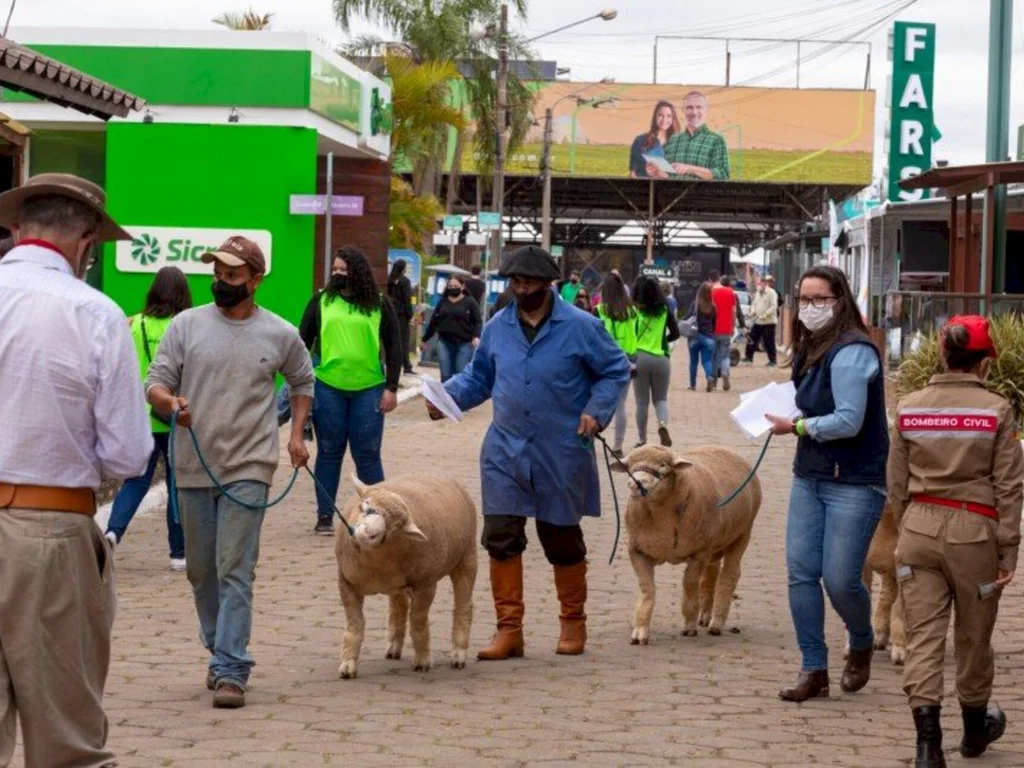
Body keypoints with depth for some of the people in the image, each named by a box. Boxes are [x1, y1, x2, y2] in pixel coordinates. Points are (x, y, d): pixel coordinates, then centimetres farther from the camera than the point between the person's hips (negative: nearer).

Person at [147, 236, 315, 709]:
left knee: (235, 572, -10)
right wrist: (171, 403, -22)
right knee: (202, 573, 13)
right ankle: (221, 651, 32)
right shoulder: (187, 325, 2)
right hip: (193, 469, 2)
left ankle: (230, 672, -12)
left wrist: (297, 434, 9)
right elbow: (155, 384, 0)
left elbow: (302, 381, 21)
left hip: (248, 470, -2)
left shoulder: (280, 335, 3)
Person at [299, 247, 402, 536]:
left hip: (368, 389, -1)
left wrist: (391, 388, 0)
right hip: (328, 388, 1)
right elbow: (304, 340, 9)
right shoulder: (321, 301, 6)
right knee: (329, 453, 7)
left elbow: (393, 347, 6)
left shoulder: (379, 305, 4)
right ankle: (325, 516, 13)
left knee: (367, 455, 2)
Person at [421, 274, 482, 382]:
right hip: (444, 343, 3)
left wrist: (476, 336, -22)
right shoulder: (443, 302, 11)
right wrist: (425, 339, 19)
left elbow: (478, 322, -5)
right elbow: (433, 321, 16)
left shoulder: (470, 302, 0)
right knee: (445, 375, 1)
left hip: (464, 344, -3)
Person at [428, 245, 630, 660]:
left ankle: (573, 624, 27)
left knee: (562, 540, 9)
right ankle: (509, 629, 1)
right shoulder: (497, 328, 5)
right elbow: (478, 377, 14)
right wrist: (447, 394, -4)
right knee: (500, 536, -6)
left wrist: (596, 411, -11)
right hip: (506, 451, 3)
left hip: (561, 454, -3)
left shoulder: (581, 327, -5)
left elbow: (616, 371, 2)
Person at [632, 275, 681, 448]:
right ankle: (663, 424, -17)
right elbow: (675, 333, 6)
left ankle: (642, 440, 10)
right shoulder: (665, 310, 2)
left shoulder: (635, 310, -4)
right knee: (661, 399, 13)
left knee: (642, 401, 8)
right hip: (661, 358, 1)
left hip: (639, 357, -1)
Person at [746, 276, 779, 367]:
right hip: (758, 321, 7)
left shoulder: (771, 293, -10)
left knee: (769, 342, -4)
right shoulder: (757, 293, 14)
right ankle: (749, 357, 19)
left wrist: (765, 315, -24)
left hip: (769, 322, -7)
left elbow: (774, 306, -17)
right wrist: (753, 311, -1)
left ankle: (772, 361, 4)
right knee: (752, 339, 8)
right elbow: (754, 303, 20)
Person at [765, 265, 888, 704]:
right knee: (801, 572, 1)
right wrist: (795, 423, -2)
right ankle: (814, 669, 8)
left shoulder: (852, 353, -16)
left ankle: (862, 646, 25)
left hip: (853, 483, -8)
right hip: (809, 477, 8)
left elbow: (849, 421, -21)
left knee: (840, 580, -6)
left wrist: (796, 427, -11)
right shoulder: (812, 349, 12)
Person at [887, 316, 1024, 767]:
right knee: (973, 636, 16)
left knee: (923, 636, 2)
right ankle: (975, 727, 35)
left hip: (919, 528, 2)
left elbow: (897, 483, 8)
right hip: (974, 531, -2)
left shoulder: (909, 408, 2)